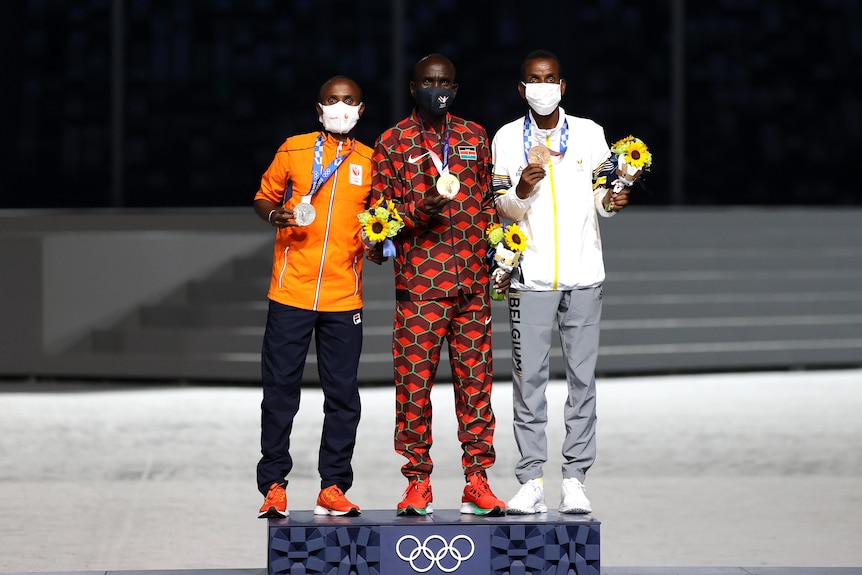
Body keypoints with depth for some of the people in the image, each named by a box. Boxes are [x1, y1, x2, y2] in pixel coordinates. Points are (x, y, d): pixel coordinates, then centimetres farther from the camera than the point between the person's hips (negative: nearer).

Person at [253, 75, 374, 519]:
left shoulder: (370, 162, 9)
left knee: (343, 395, 2)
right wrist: (276, 215, -10)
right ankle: (273, 486, 7)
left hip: (344, 295, 2)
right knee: (280, 391, -1)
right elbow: (264, 196, 11)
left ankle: (333, 488, 10)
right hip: (292, 292, -2)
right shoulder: (294, 150, 4)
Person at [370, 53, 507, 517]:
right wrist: (423, 207, -17)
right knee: (414, 380, -4)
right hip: (419, 282, -3)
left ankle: (477, 481, 6)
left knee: (475, 379, 3)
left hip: (472, 281, 3)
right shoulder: (393, 143, 4)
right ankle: (417, 483, 3)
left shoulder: (474, 137, 14)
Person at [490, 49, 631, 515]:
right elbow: (500, 210, 4)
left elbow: (601, 198, 9)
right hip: (531, 276, -1)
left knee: (582, 378, 0)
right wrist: (521, 192, -16)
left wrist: (610, 202, -13)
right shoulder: (507, 138, 5)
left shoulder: (590, 134, 7)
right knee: (528, 378, -3)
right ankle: (531, 482, 1)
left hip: (583, 274, 1)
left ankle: (575, 481, 3)